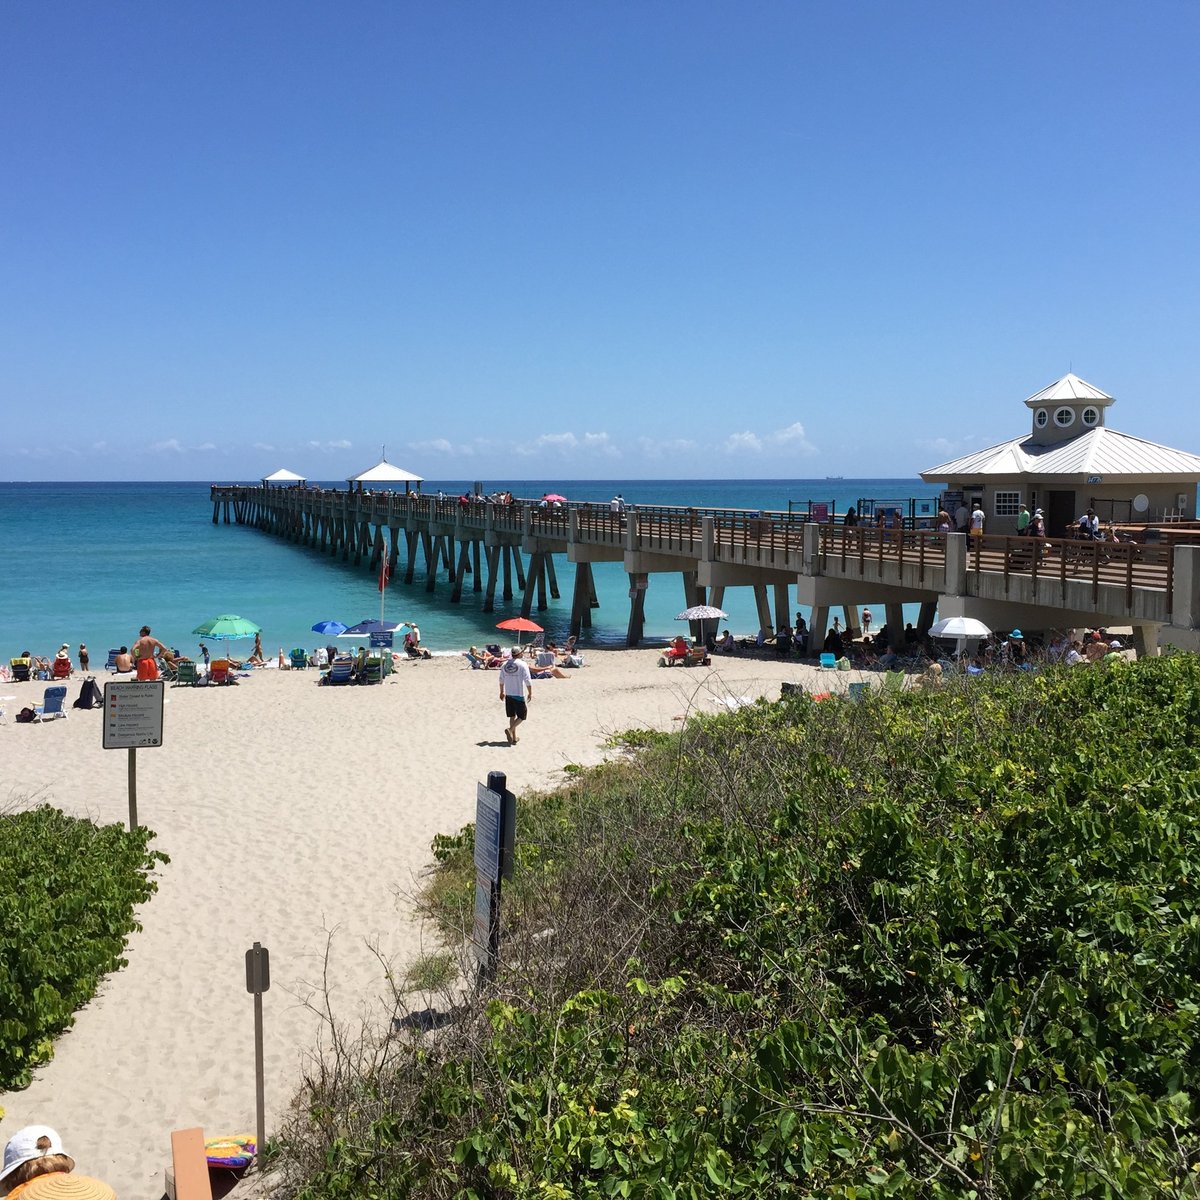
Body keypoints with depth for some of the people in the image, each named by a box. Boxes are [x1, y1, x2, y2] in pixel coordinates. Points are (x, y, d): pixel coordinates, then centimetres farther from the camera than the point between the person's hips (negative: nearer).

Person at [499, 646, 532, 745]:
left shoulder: (505, 665, 5)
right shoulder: (523, 664, -11)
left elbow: (501, 680, 13)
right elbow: (528, 680, -14)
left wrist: (502, 692, 25)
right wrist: (530, 693, -5)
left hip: (508, 694, 6)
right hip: (520, 695, -5)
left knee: (512, 716, 14)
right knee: (522, 716, 5)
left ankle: (514, 738, 16)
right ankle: (510, 730, -16)